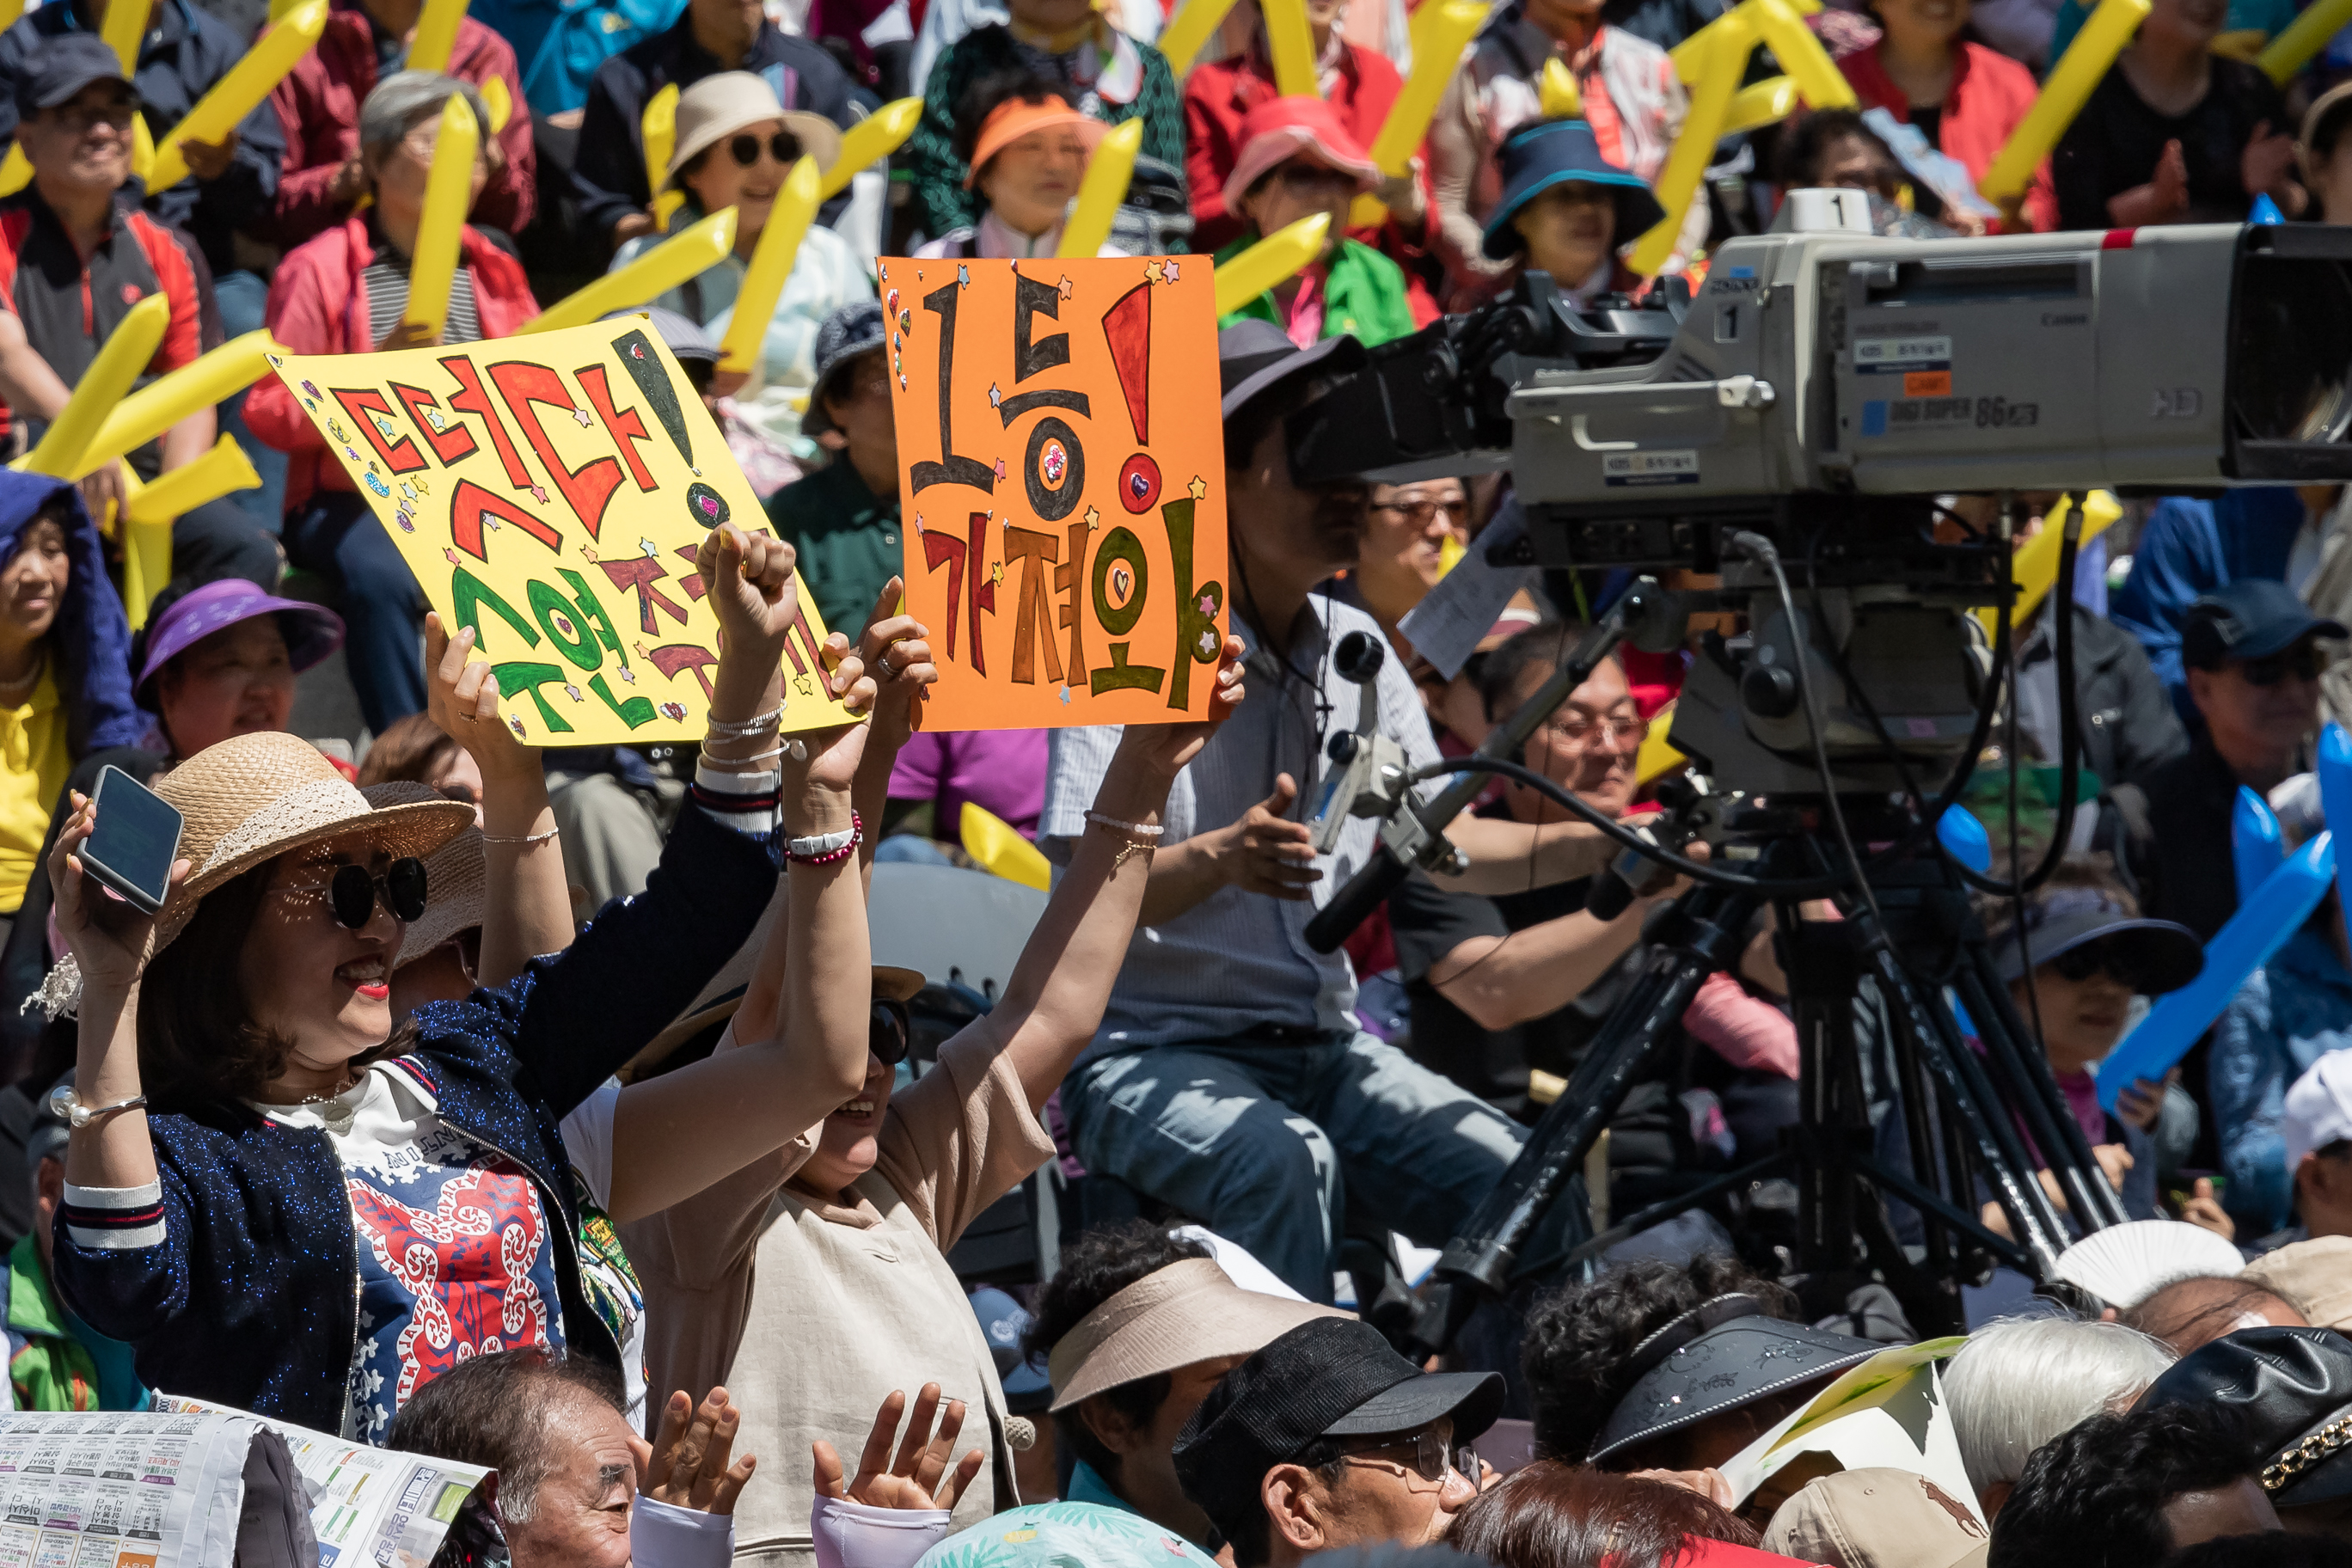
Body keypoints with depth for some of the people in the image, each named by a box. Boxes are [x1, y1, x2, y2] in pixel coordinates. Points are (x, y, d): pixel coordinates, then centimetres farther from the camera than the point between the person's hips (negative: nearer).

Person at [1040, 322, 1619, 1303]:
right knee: (1287, 1166, -36)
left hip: (1323, 1048, 6)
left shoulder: (1355, 650, 11)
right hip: (1151, 1051, -6)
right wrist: (1221, 859, -37)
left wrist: (1607, 849, 3)